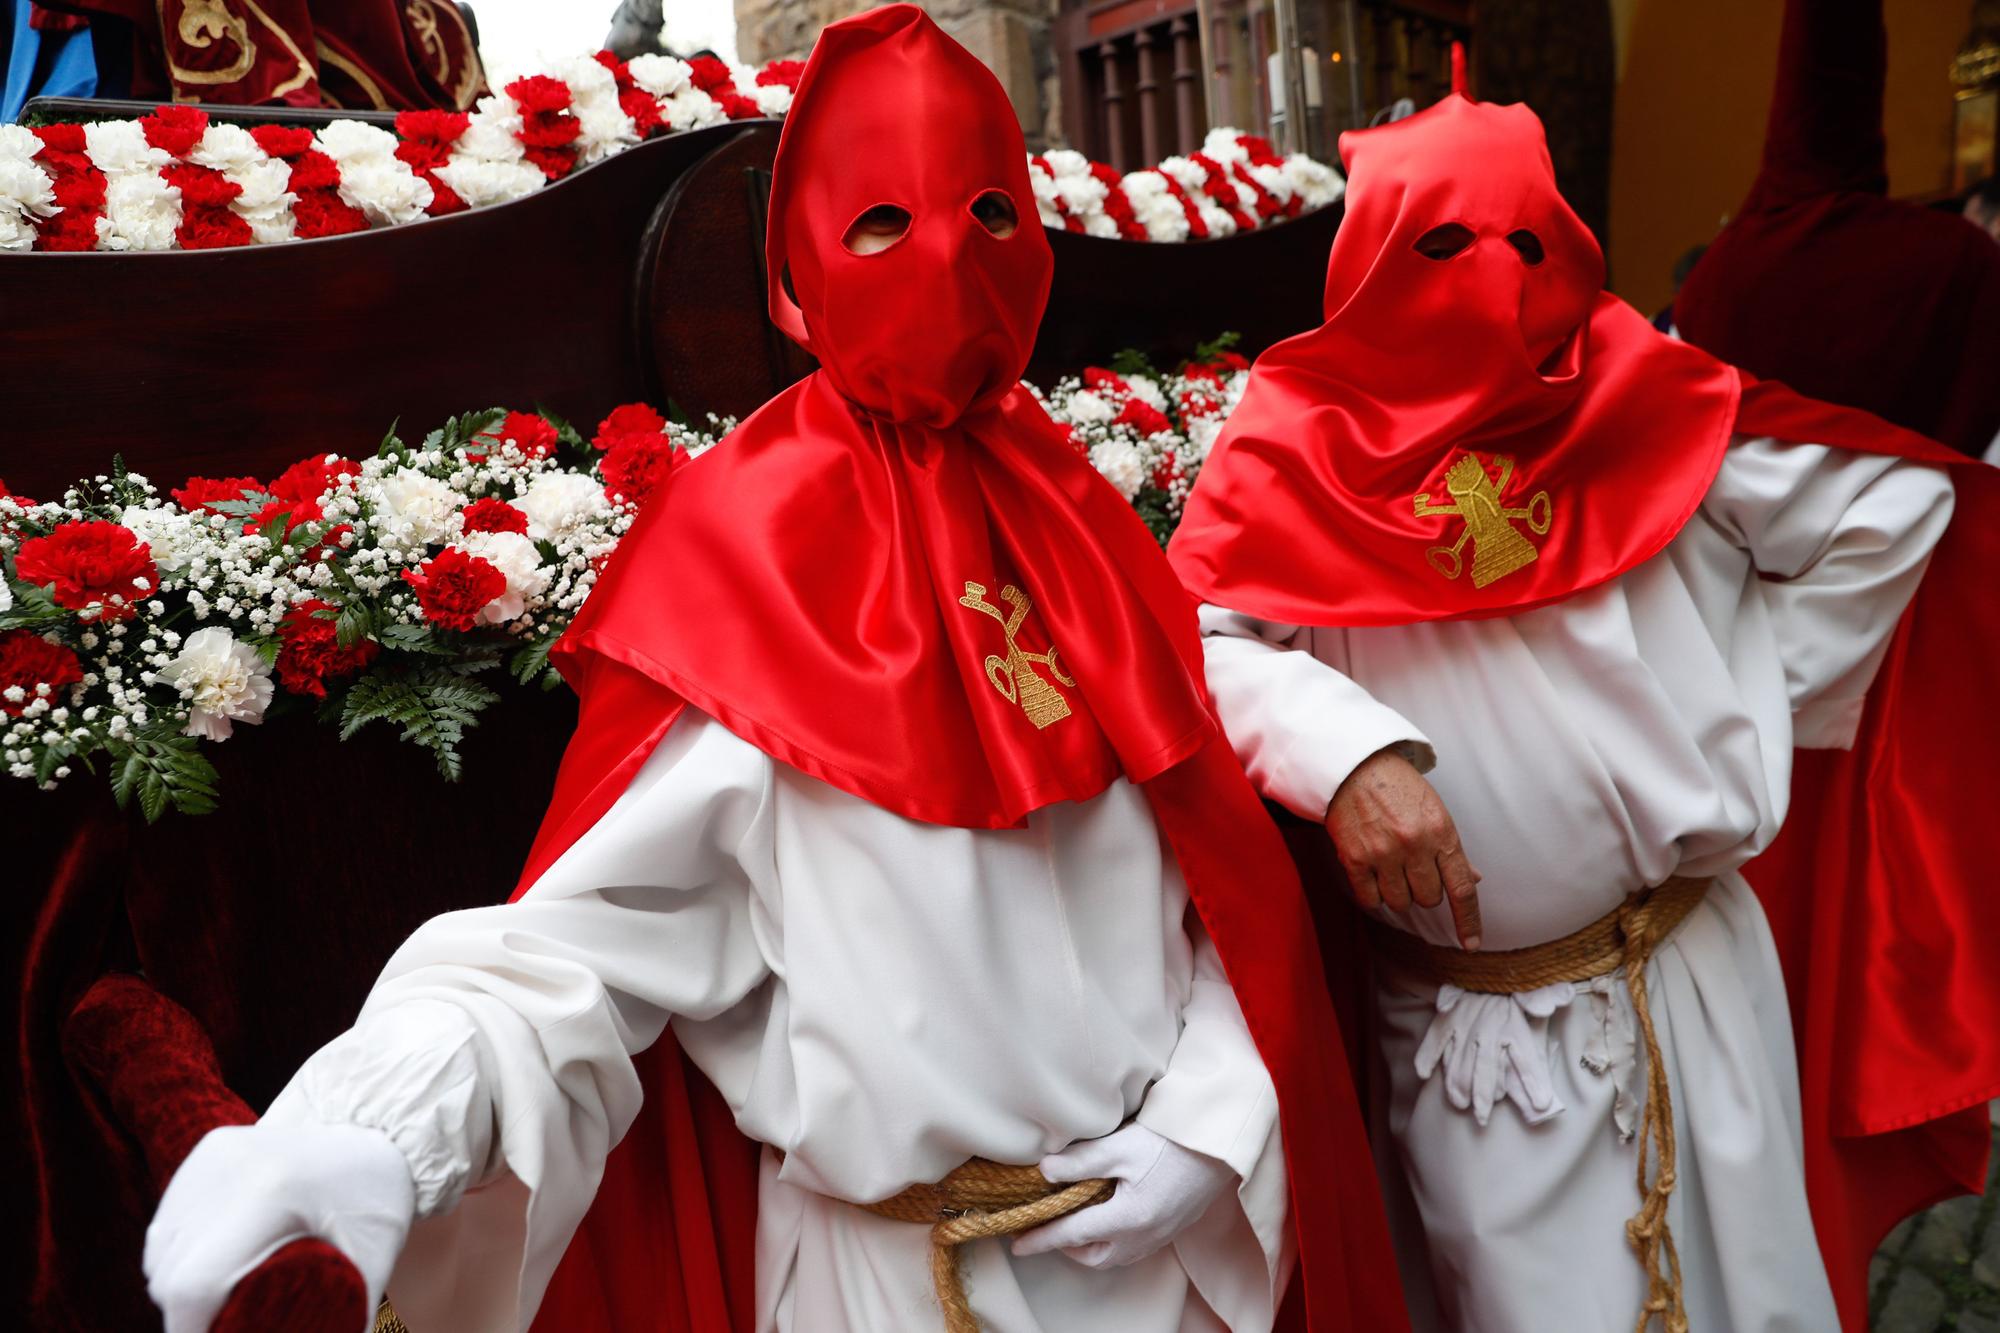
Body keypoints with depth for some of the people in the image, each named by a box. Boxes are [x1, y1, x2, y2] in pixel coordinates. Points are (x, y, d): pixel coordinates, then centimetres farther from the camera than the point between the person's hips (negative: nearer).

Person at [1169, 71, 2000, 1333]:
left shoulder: (1647, 411, -1)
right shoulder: (1310, 450, -6)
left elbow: (1894, 501, 6)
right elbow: (1192, 637, -15)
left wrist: (1744, 698, 3)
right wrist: (1346, 752, -29)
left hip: (1689, 988, 3)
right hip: (1463, 1027, -2)